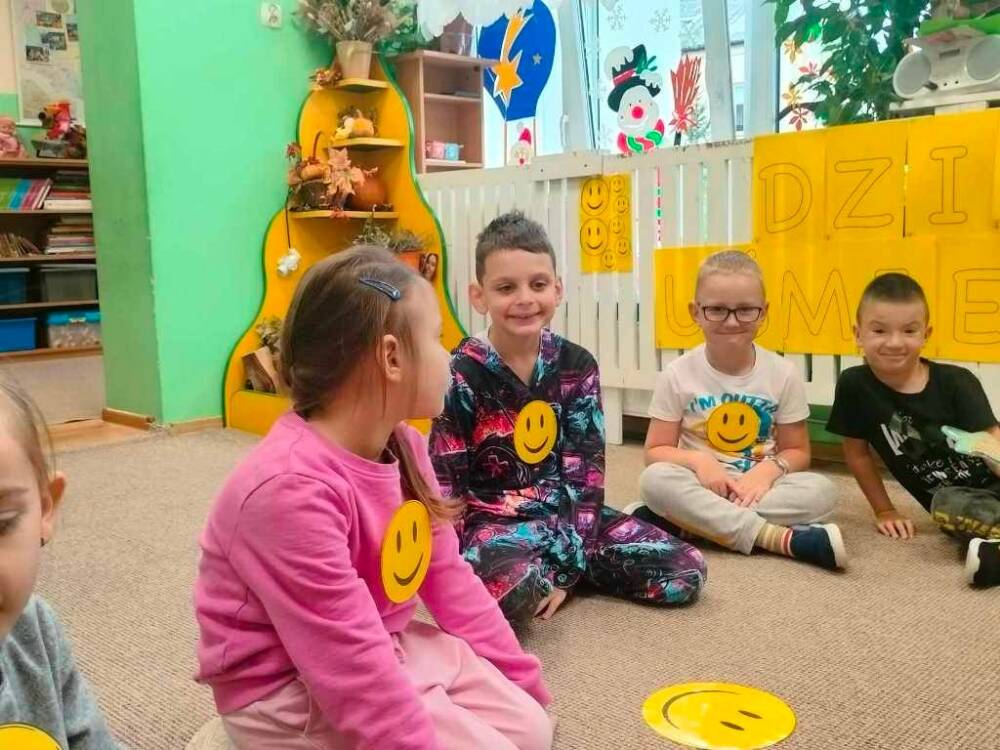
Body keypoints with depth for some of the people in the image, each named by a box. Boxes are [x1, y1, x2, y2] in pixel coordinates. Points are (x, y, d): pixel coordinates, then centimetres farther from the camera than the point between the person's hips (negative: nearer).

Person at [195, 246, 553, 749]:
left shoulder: (403, 446, -3)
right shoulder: (291, 490, -31)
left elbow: (448, 576, 5)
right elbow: (351, 666, -29)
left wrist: (521, 684, 7)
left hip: (389, 649, 8)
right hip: (290, 688, -8)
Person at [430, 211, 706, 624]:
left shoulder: (577, 366, -1)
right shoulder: (461, 375, -10)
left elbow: (585, 470, -4)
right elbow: (445, 484, -7)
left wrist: (569, 568, -11)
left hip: (564, 511, 5)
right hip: (490, 520, -5)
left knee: (686, 571, -5)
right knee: (512, 590, -39)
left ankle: (560, 565, 5)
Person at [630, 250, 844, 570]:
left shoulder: (783, 374, -2)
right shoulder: (678, 374, -5)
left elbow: (797, 451, 3)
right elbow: (656, 451, -3)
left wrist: (769, 469, -19)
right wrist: (697, 460, -23)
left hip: (757, 487, 2)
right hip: (702, 487, -1)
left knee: (822, 490, -27)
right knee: (655, 479, -32)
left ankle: (676, 520, -29)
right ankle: (780, 538, -34)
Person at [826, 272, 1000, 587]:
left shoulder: (957, 383, -12)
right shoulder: (854, 385, -10)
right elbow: (856, 452, 3)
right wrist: (884, 511, 7)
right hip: (953, 498, -1)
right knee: (949, 505, -35)